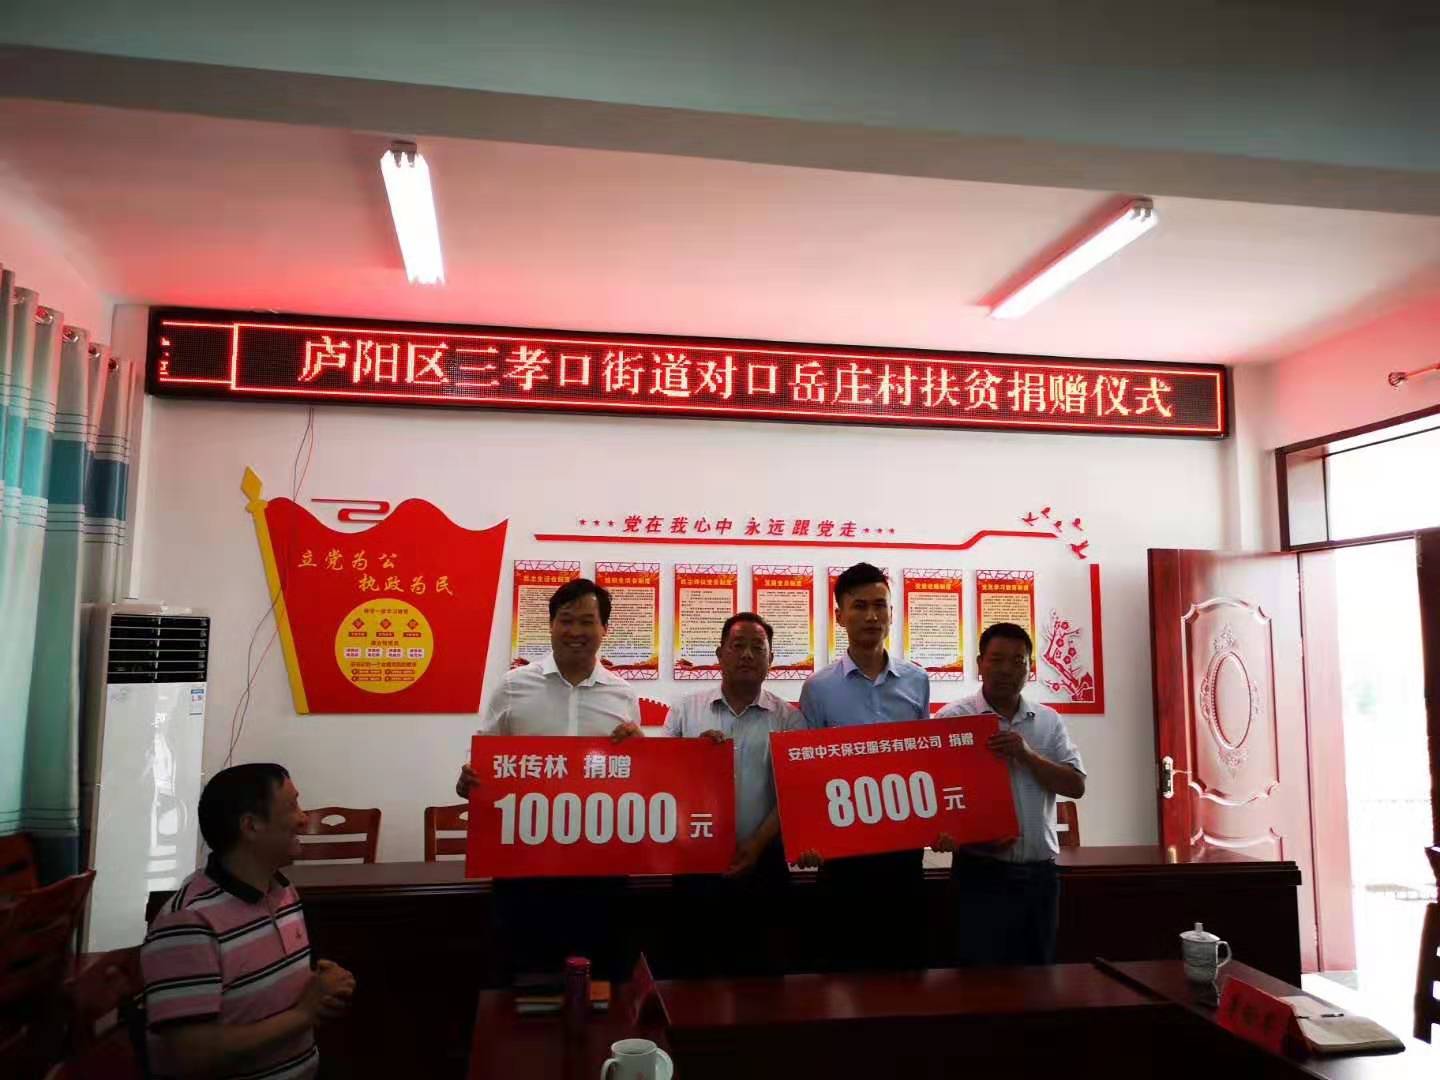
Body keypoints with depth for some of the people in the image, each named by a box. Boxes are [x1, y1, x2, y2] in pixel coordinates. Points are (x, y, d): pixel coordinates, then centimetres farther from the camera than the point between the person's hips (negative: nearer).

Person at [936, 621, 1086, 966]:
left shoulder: (1049, 721, 8)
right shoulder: (953, 718, -5)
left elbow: (1076, 786, 2)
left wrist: (1028, 755, -13)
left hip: (1040, 872, 4)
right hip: (982, 873, -4)